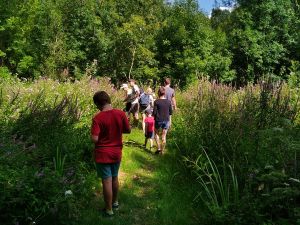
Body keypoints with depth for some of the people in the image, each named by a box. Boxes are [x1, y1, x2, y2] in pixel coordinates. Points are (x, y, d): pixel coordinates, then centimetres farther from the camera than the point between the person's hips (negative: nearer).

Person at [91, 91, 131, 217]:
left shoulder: (97, 118, -19)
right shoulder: (121, 114, -8)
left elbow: (94, 139, -22)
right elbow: (128, 130, 2)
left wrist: (101, 133, -2)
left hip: (103, 154, -4)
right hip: (117, 153, 5)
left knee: (107, 181, 6)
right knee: (115, 178, 22)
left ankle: (109, 210, 21)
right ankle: (115, 202, 41)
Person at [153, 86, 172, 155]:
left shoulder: (156, 101, -11)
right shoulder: (168, 102, -1)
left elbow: (154, 112, -10)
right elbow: (170, 112, 5)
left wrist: (154, 118, 8)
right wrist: (170, 121, 15)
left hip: (158, 120, -2)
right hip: (166, 120, 3)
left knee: (156, 134, 19)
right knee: (164, 136, 10)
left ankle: (159, 148, 11)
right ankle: (162, 151, 15)